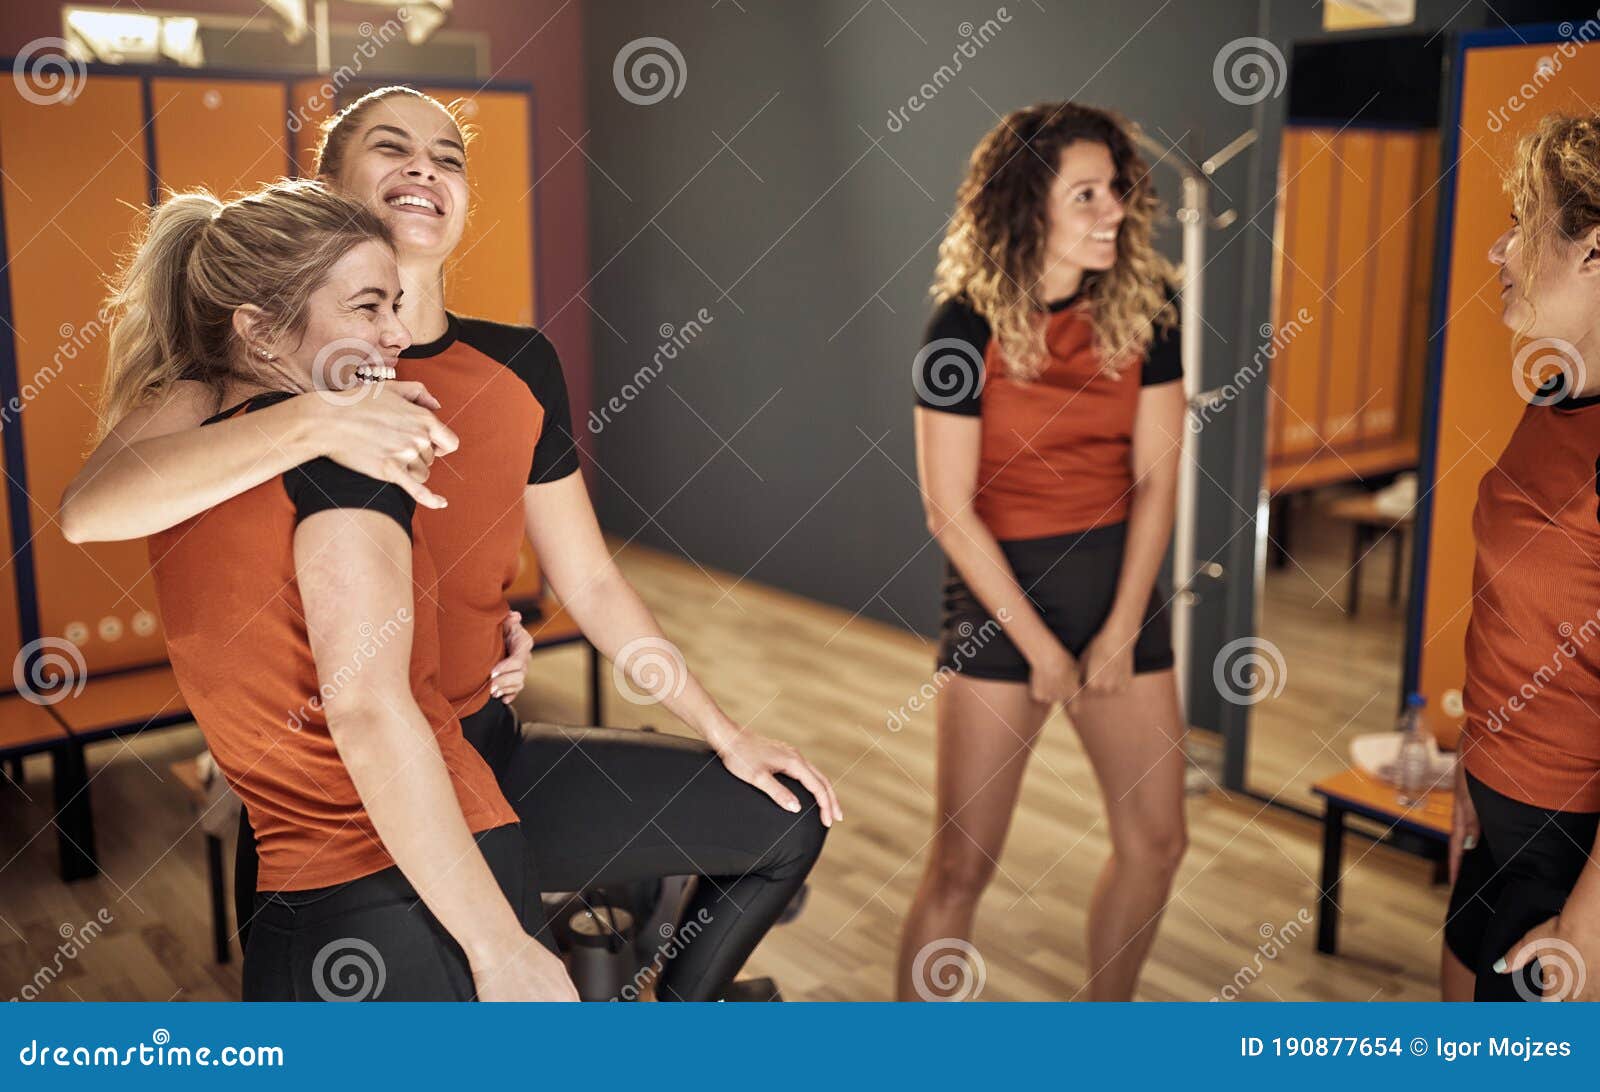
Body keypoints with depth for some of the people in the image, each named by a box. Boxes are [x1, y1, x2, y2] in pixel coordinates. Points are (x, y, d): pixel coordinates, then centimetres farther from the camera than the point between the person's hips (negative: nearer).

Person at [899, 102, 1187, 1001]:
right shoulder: (969, 326, -13)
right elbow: (951, 512, -12)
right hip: (1000, 591, -4)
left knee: (1156, 843, 11)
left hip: (1120, 582, 5)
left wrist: (1121, 631, -7)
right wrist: (1041, 648, -10)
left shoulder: (1144, 306, -1)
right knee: (964, 863, 0)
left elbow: (1156, 475, -1)